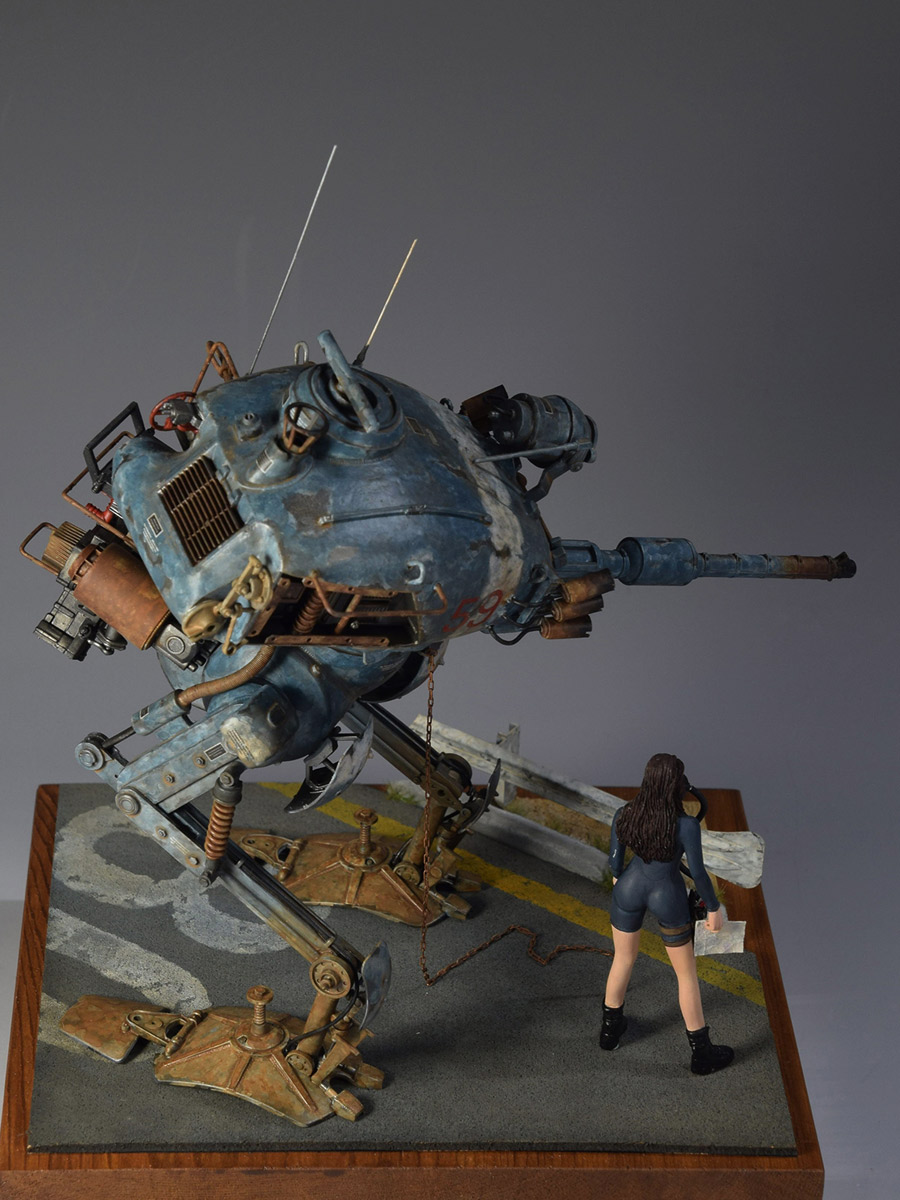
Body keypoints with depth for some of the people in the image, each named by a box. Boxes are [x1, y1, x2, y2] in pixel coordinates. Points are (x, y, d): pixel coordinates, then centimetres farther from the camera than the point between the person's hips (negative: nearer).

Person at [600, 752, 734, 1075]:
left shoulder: (624, 815, -20)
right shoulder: (686, 824, -31)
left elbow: (614, 860, -6)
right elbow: (698, 872, -22)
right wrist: (714, 909, -6)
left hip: (630, 890, 3)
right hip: (668, 899, -3)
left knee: (623, 959, 28)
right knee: (687, 974, 17)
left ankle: (610, 1029, 46)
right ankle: (702, 1053, 28)